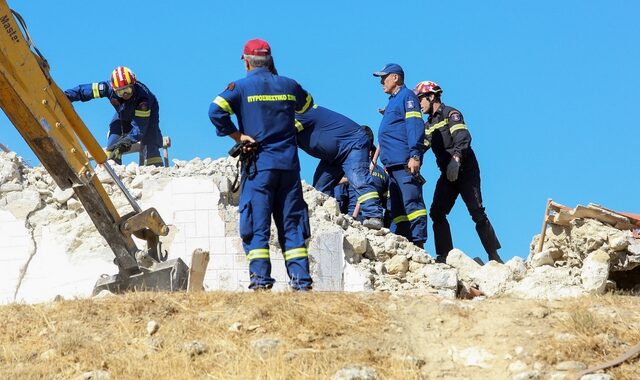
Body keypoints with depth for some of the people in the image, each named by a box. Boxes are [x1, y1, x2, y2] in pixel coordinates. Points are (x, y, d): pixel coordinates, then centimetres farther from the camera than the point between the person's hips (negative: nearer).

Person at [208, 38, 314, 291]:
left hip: (259, 164, -3)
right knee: (291, 225, 7)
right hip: (289, 164, 3)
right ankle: (301, 279, 1)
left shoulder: (241, 87, -2)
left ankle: (260, 279, -9)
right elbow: (309, 107, 27)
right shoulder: (289, 85, 9)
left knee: (256, 225, -1)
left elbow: (216, 111, -14)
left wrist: (238, 136, -6)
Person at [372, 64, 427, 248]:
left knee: (411, 201, -15)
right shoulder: (393, 101, 27)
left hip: (405, 162, -10)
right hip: (393, 163, 10)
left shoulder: (407, 96, -1)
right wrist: (384, 161, 22)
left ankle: (418, 242, -19)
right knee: (396, 207, 6)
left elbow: (415, 126, -14)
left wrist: (415, 155, -23)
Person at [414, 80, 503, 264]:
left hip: (465, 170, -8)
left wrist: (456, 158, -36)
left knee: (477, 213, -12)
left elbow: (463, 137, -22)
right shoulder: (429, 126, 20)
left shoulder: (450, 114, -6)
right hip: (447, 174, 8)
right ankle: (444, 255, -5)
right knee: (437, 212, -4)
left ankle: (494, 256, -7)